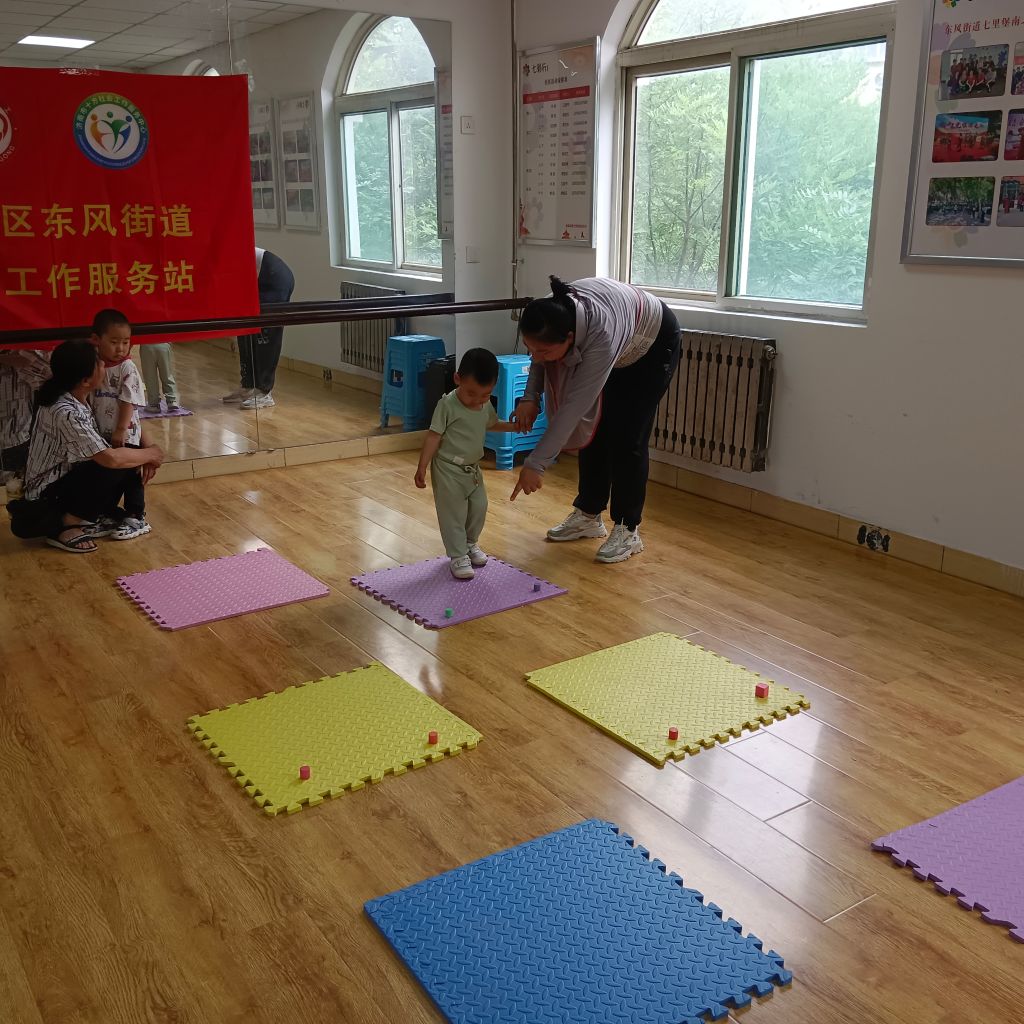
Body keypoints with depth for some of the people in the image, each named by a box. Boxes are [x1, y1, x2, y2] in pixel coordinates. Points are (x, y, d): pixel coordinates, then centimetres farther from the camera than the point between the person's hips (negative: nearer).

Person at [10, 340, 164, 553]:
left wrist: (143, 458, -8)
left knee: (129, 459, 1)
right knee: (116, 466, -24)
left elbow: (101, 449, 8)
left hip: (62, 478, 9)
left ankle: (72, 516, 7)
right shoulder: (65, 413, -29)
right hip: (47, 494, -9)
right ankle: (65, 526, -10)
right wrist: (149, 454, -16)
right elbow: (111, 458, -34)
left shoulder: (76, 399, 0)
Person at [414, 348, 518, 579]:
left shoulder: (486, 405, -1)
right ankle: (458, 556, 8)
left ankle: (471, 544, 36)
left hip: (473, 468, 7)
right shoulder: (448, 405, -22)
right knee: (453, 513, -1)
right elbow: (433, 437, -19)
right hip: (449, 469, -7)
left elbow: (491, 424, 21)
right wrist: (422, 468, -21)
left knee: (479, 507, 15)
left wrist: (515, 426, 8)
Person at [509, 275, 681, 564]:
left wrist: (536, 464, -41)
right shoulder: (548, 316, -28)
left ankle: (628, 530, -2)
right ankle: (588, 516, 16)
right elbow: (540, 359, -4)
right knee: (593, 430, 3)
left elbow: (575, 406, -42)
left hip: (654, 345, -6)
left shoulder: (601, 335, -45)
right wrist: (530, 397, -21)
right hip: (619, 351, 6)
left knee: (627, 438, -11)